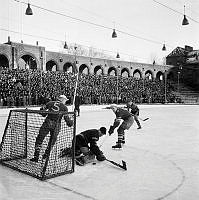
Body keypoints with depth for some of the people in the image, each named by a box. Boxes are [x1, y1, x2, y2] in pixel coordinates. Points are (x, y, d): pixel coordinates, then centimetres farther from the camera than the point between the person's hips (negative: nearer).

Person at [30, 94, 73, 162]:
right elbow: (67, 118, 1)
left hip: (47, 122, 0)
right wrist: (71, 122, 19)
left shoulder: (50, 103, 11)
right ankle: (45, 155, 21)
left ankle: (36, 156, 5)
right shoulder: (64, 107, 6)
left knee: (39, 139, 8)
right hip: (56, 125, 0)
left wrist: (45, 114, 29)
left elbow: (42, 110, 11)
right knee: (52, 141, 19)